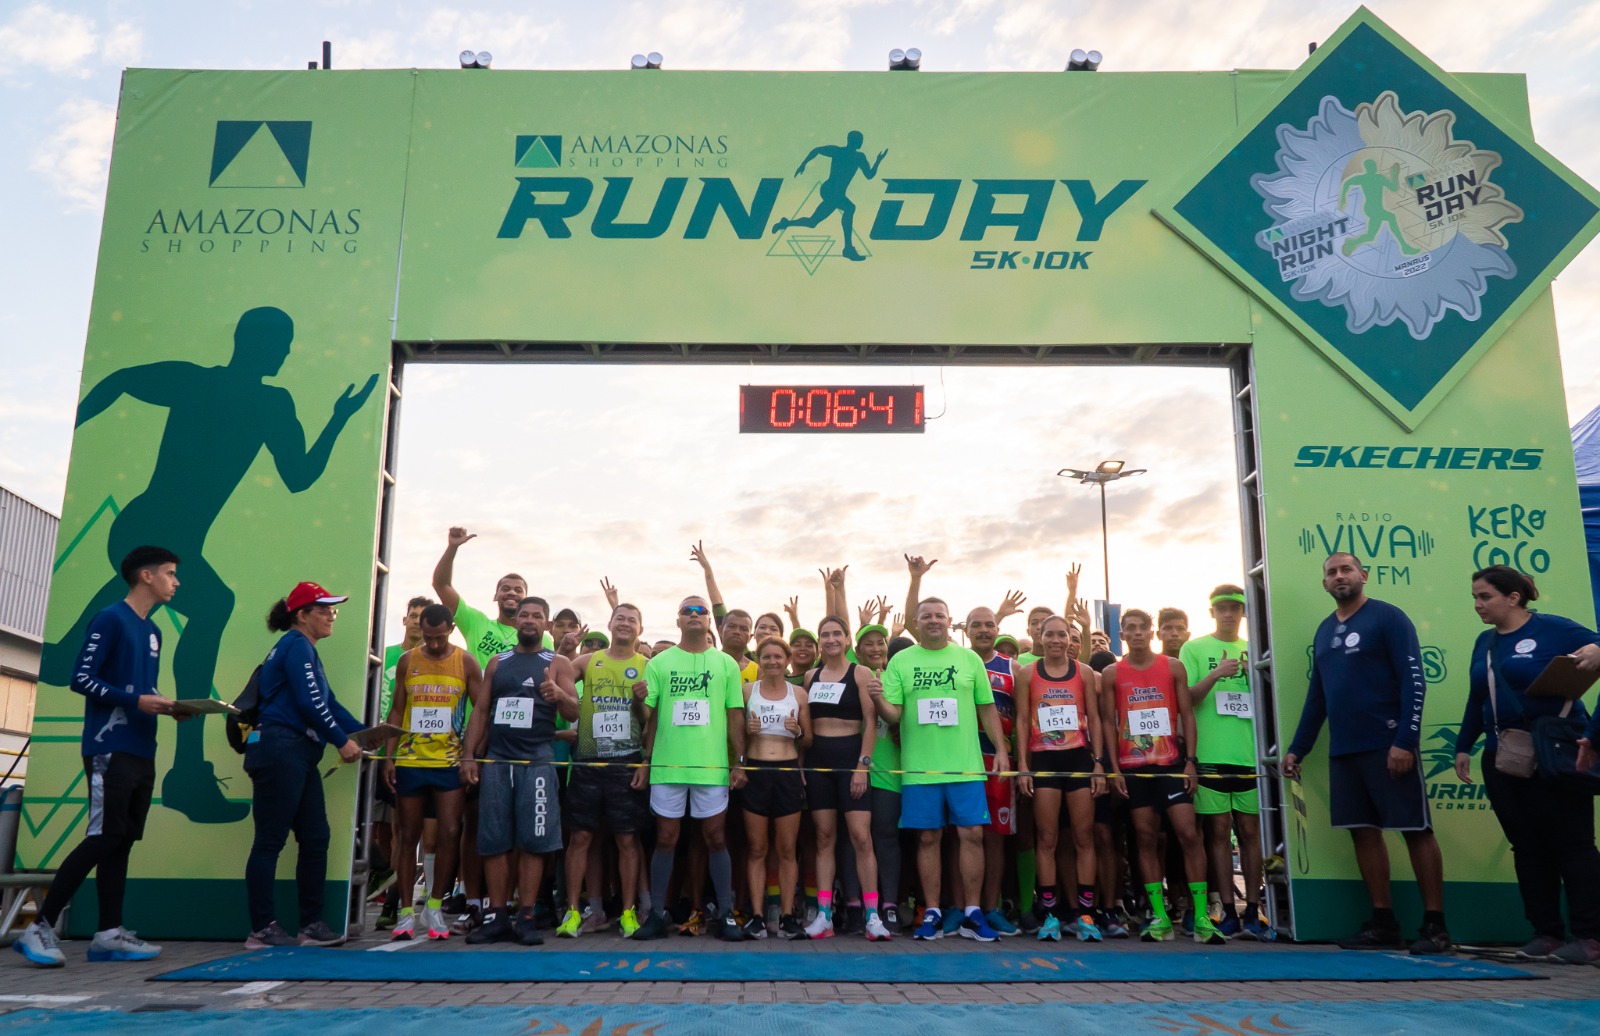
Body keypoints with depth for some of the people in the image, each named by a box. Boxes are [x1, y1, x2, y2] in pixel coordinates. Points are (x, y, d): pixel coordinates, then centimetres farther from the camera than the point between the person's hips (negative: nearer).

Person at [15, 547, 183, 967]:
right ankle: (40, 928, -3)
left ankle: (109, 934, 8)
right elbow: (81, 678, -11)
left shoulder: (153, 632, 19)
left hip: (142, 753, 8)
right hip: (110, 749, -8)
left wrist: (169, 707, 6)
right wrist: (136, 701, -17)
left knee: (121, 841, 6)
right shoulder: (110, 620, -5)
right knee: (103, 837, -11)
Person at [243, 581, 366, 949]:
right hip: (279, 750, -10)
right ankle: (262, 929, 2)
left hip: (299, 756, 10)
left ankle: (312, 925, 12)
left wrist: (363, 732, 13)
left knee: (315, 838, 8)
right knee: (271, 840, -4)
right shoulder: (296, 645, -7)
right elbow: (310, 703, -15)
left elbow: (328, 702, 20)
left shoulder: (305, 649, 22)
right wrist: (342, 741, -8)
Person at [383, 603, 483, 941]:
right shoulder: (407, 661, 5)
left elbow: (481, 710, 0)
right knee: (408, 836, 6)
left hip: (450, 761, -1)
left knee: (448, 833, -5)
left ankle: (435, 906, 10)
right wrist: (388, 756, 1)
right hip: (410, 761, 2)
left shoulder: (466, 662, 0)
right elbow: (396, 711, 8)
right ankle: (406, 912, 14)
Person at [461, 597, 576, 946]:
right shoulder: (497, 662, 15)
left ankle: (526, 918, 1)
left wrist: (559, 694, -26)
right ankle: (497, 916, 9)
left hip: (537, 762, -3)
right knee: (494, 841, 2)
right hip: (496, 760, 3)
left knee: (532, 841, -4)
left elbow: (574, 712, -4)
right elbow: (481, 711, 14)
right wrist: (469, 755, 4)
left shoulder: (558, 663, 5)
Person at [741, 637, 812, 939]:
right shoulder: (747, 691, 5)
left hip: (788, 772, 1)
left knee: (787, 850, 3)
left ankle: (787, 917, 7)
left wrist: (798, 732, -10)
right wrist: (747, 730, -12)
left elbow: (808, 741, 11)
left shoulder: (798, 693, 7)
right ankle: (756, 917, 5)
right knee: (756, 849, 2)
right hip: (755, 772, 0)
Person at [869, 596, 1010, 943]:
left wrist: (1001, 749, 3)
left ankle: (972, 913, 10)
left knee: (972, 835, -1)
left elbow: (987, 709, 10)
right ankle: (932, 914, 14)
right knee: (927, 838, 4)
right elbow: (893, 714, 0)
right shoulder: (900, 661, 4)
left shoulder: (970, 659, 7)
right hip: (920, 768, 0)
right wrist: (878, 699, -21)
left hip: (966, 766, 1)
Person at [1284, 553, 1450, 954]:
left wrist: (1405, 741, -19)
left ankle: (1435, 924, 7)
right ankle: (1383, 922, 15)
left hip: (1388, 747, -6)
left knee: (1416, 829, 0)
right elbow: (1316, 696, 19)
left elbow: (1414, 681, -11)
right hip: (1342, 751, 6)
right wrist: (1297, 749, 16)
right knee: (1363, 831, 7)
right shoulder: (1325, 631, 14)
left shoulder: (1388, 617, -4)